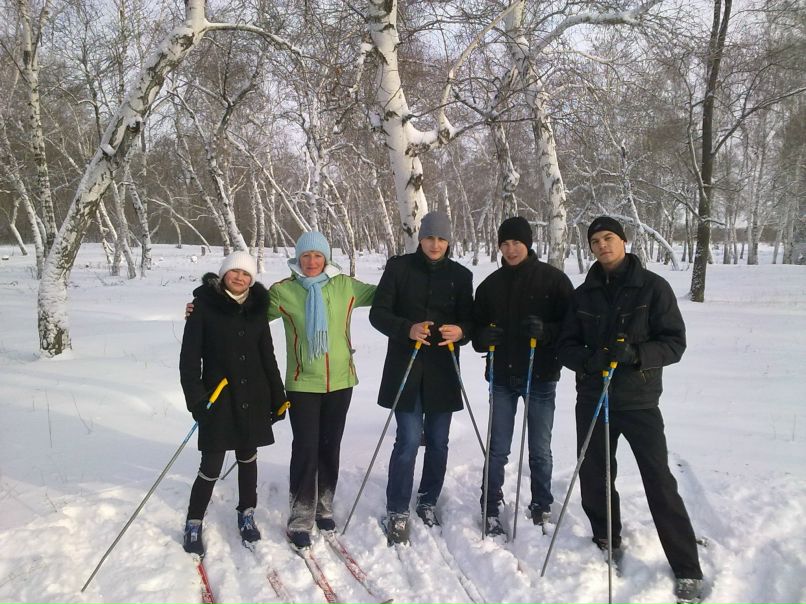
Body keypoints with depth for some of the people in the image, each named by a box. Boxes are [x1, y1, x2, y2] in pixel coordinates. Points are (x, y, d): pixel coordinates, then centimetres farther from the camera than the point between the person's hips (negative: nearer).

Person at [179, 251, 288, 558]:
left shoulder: (257, 308, 6)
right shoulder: (204, 306, -5)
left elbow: (268, 357, 12)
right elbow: (189, 357, -6)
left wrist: (278, 398, 11)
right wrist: (195, 399, -13)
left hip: (252, 399, 4)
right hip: (217, 399, -3)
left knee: (247, 458, 15)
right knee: (211, 467, 0)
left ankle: (246, 515, 34)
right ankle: (193, 525, 22)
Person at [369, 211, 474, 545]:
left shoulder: (461, 275, 6)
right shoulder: (399, 267, 0)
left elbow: (469, 320, 8)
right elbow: (378, 313, -3)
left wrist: (461, 331, -16)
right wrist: (407, 329, -21)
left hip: (443, 369, 3)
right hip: (404, 367, -2)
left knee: (438, 441, 10)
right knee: (409, 439, -6)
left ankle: (428, 502, 30)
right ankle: (397, 511, 9)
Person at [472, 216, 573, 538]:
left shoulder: (553, 279, -4)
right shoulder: (491, 284, 7)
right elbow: (476, 325, 12)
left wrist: (546, 331, -24)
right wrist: (483, 337, -10)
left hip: (540, 377, -2)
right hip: (502, 376, 2)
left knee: (540, 450, 10)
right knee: (497, 449, 6)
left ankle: (541, 508, 28)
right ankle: (491, 510, 18)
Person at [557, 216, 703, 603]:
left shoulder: (652, 287, -4)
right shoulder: (584, 294, 6)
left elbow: (674, 342, -7)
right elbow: (567, 346, 6)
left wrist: (636, 354, -25)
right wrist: (587, 360, -17)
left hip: (639, 400, -4)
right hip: (592, 397, 4)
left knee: (659, 481, -5)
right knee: (594, 476, 12)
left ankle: (687, 571, 7)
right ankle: (607, 542, 34)